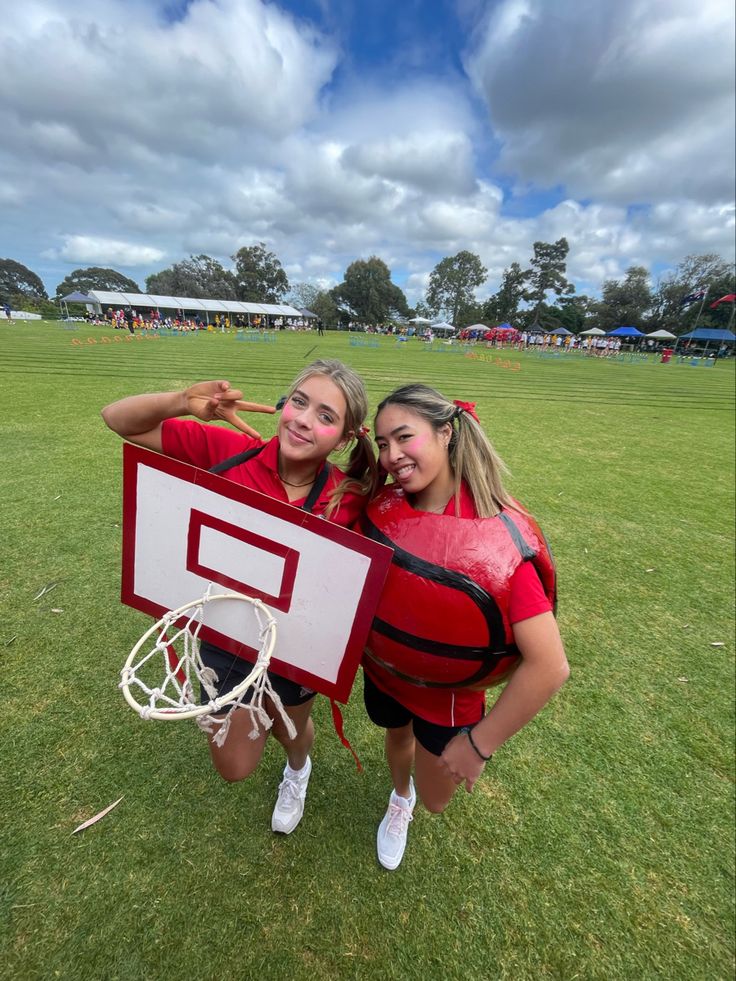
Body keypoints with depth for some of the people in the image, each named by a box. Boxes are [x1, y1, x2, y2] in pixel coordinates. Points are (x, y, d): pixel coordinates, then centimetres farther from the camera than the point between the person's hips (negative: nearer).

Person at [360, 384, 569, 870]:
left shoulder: (502, 539, -33)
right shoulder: (383, 506, -20)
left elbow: (549, 667, -31)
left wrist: (479, 744, -22)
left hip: (448, 695, -3)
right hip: (382, 670, 4)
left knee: (435, 800, 20)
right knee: (397, 734, 31)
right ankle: (400, 799, 67)